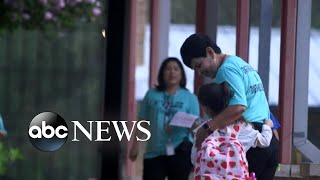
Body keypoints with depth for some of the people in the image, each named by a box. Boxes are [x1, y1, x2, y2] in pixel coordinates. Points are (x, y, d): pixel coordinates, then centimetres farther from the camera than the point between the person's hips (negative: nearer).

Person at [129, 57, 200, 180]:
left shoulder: (190, 97, 6)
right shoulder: (152, 95, 9)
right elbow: (143, 122, 12)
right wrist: (136, 145, 7)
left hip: (180, 151, -1)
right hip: (155, 150, 1)